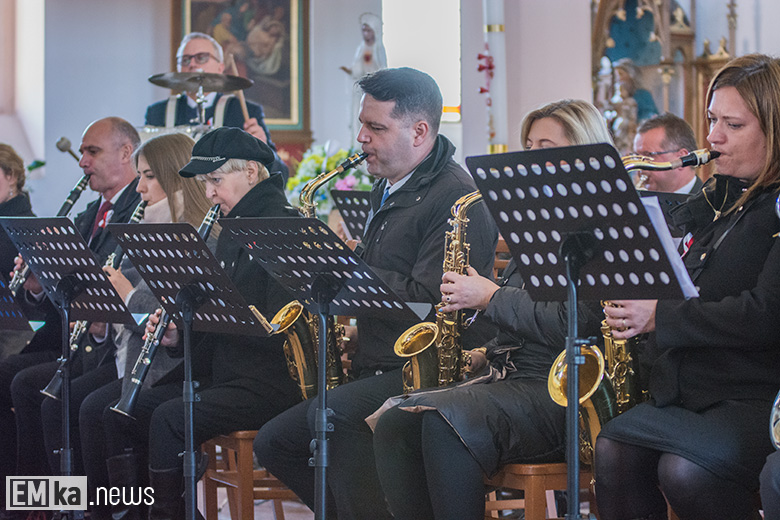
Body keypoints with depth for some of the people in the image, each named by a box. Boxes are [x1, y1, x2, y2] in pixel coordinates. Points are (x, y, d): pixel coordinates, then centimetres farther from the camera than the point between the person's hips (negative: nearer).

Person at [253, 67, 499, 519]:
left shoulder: (456, 198, -14)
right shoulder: (387, 189, 18)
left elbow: (426, 301, -23)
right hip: (376, 371, 11)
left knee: (332, 412, -35)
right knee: (273, 443, 6)